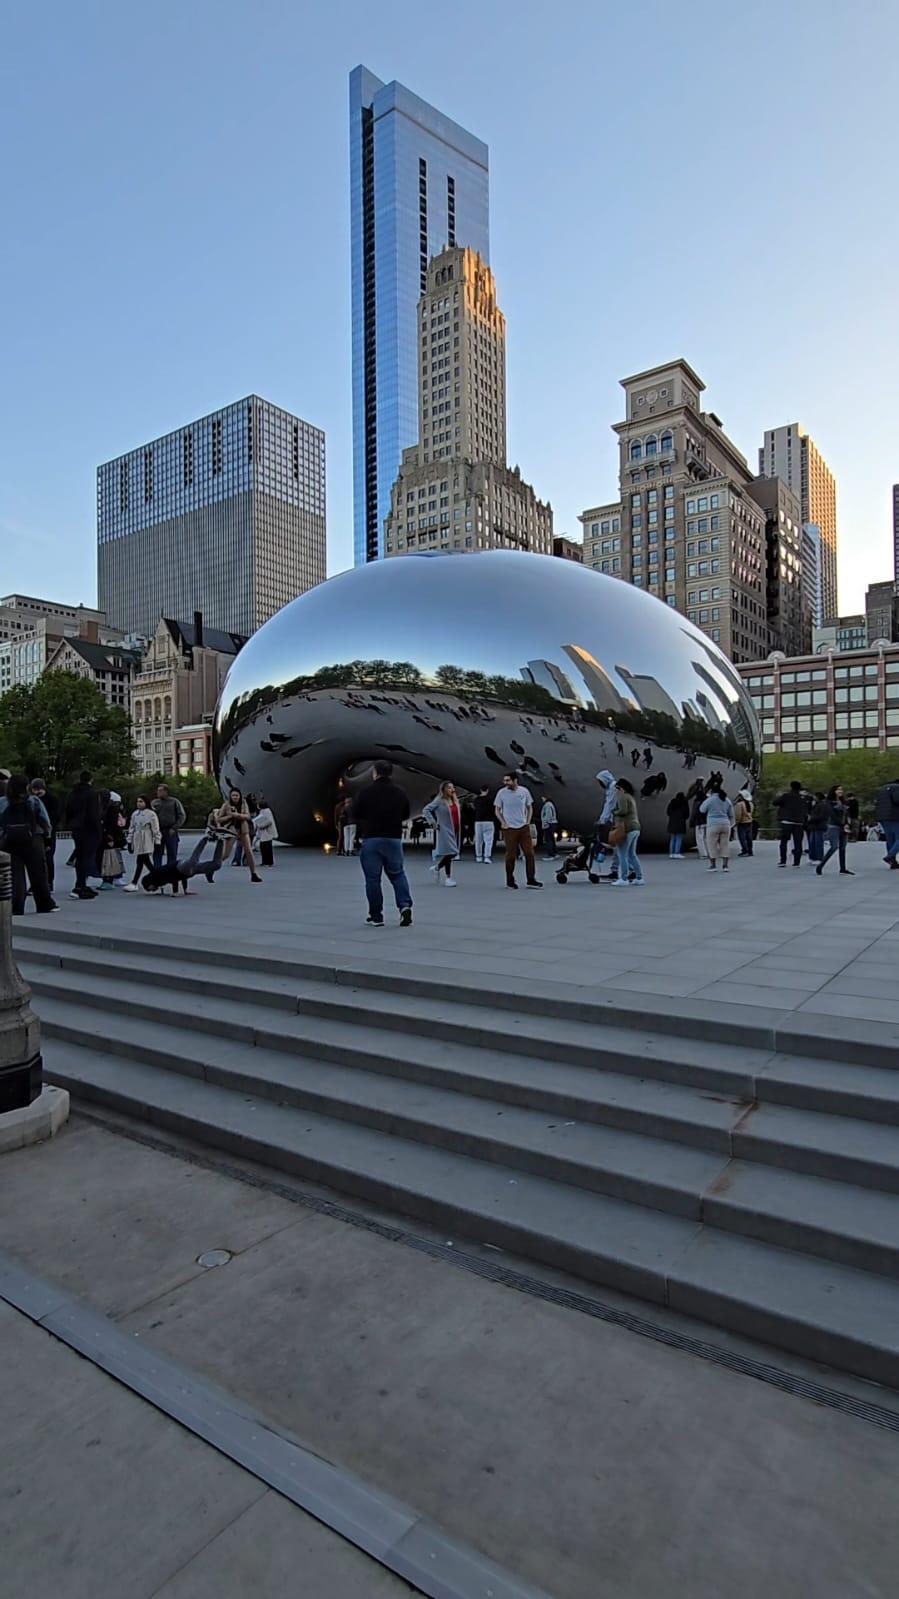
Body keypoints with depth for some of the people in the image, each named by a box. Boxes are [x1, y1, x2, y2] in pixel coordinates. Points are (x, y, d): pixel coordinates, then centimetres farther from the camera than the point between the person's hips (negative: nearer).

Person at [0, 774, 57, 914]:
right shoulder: (34, 801, -3)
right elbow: (46, 823, -4)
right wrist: (46, 839, 6)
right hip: (33, 843, -1)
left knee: (14, 878, 4)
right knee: (38, 876, 9)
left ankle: (16, 909, 1)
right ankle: (46, 905, 16)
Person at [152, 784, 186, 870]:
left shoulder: (174, 802, 1)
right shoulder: (155, 803, 8)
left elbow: (182, 817, 0)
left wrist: (174, 828, -9)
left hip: (171, 833, -2)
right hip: (158, 833, 2)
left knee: (172, 855, 4)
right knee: (157, 854, 3)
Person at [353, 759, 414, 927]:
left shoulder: (365, 792, -8)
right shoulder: (401, 792, 3)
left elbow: (357, 815, -2)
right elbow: (405, 815, 11)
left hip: (370, 839, -3)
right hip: (394, 838, 3)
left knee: (372, 878, 4)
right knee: (398, 874, 15)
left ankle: (376, 916, 7)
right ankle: (405, 906, -4)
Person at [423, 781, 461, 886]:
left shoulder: (455, 800, 14)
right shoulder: (439, 801, -7)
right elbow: (425, 810, -11)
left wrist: (459, 829, 14)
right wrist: (433, 822, -15)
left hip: (455, 830, 7)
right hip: (445, 830, -7)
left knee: (454, 853, 8)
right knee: (449, 853, -11)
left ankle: (437, 868, 28)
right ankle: (448, 877, 4)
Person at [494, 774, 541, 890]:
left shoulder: (524, 791, 1)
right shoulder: (501, 793, -5)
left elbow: (530, 808, 12)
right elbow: (497, 810, 3)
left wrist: (528, 822, 2)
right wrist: (503, 823, -7)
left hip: (524, 828, 3)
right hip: (509, 828, -2)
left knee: (529, 853, 1)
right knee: (511, 855, 1)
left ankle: (531, 880, 9)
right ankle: (510, 881, 14)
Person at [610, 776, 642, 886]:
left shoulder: (622, 796, -9)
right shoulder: (631, 797, 21)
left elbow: (623, 811, -22)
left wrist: (613, 812, -4)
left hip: (626, 828, -10)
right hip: (635, 827, 10)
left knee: (622, 855, -6)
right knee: (632, 854, 15)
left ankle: (623, 879, -6)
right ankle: (639, 878, 15)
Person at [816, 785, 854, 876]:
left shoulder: (844, 802, 15)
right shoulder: (830, 803, -4)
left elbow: (847, 815, 11)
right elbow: (833, 816, -11)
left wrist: (847, 824, -7)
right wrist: (842, 825, -14)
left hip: (844, 828, 6)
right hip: (834, 827, -6)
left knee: (842, 848, 5)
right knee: (834, 847, -16)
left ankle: (843, 869, 8)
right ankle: (820, 866, -9)